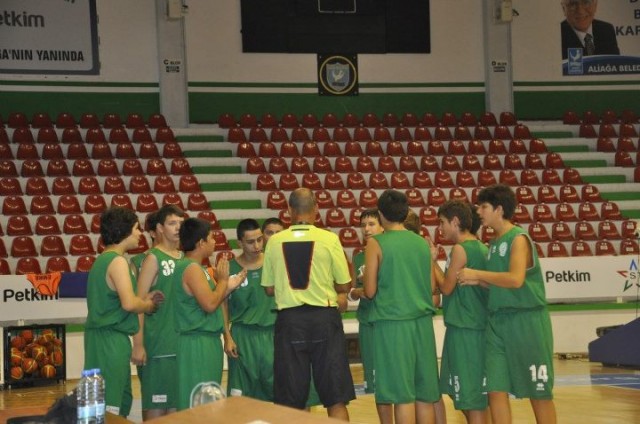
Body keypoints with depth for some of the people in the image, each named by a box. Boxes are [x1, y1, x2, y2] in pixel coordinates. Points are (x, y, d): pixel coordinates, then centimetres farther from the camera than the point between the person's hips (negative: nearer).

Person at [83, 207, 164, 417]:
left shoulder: (104, 259, 15)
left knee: (122, 400, 16)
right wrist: (148, 306, -4)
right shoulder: (117, 261, -14)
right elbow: (129, 303, -24)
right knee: (109, 405, -6)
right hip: (110, 339, -10)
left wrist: (144, 299, 9)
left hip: (105, 337, 10)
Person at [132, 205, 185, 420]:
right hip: (158, 342, -6)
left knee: (177, 402, 10)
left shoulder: (184, 257, 11)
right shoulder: (153, 258, -7)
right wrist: (138, 343, -17)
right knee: (155, 404, -3)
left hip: (182, 340, 7)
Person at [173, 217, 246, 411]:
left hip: (208, 341, 10)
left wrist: (229, 286, 15)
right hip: (197, 343, -10)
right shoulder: (191, 268, -15)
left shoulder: (196, 267, 16)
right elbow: (210, 304, -21)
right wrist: (222, 280, -7)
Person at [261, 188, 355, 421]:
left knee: (291, 401, 9)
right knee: (336, 398, 5)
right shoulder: (329, 239, -6)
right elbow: (344, 286, 0)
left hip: (289, 319, 2)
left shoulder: (275, 241, 0)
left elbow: (269, 289, 7)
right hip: (324, 317, -1)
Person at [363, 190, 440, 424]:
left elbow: (370, 291, -6)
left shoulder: (376, 243, -5)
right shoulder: (423, 243, 8)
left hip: (392, 323, -4)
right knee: (425, 395, 9)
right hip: (422, 321, 4)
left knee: (402, 394, -2)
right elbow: (432, 286, 13)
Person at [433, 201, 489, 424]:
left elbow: (446, 288, -9)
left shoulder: (460, 249, -13)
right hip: (479, 326, 9)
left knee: (470, 396, -4)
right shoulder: (480, 248, 12)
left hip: (463, 328, -9)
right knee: (475, 394, 15)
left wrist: (432, 262, 0)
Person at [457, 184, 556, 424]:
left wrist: (477, 274, -14)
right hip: (498, 321, 8)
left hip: (526, 320, -7)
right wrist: (478, 282, 0)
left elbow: (515, 279, -22)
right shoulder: (494, 243, 14)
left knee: (539, 391, 2)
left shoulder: (518, 238, -10)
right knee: (496, 390, 2)